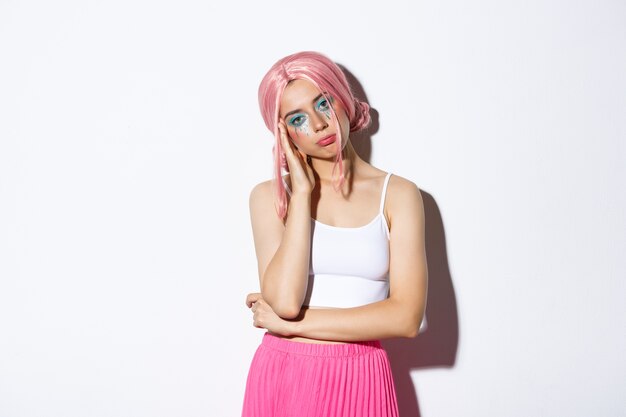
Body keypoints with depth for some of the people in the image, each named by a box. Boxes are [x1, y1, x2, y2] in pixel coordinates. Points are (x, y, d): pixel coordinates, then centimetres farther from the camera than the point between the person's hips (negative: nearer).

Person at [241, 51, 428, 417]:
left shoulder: (398, 194, -4)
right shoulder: (270, 196, -2)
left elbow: (406, 317, -12)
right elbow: (284, 300, -16)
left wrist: (290, 325, -11)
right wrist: (302, 190, -12)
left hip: (359, 382, 0)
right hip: (281, 377, 1)